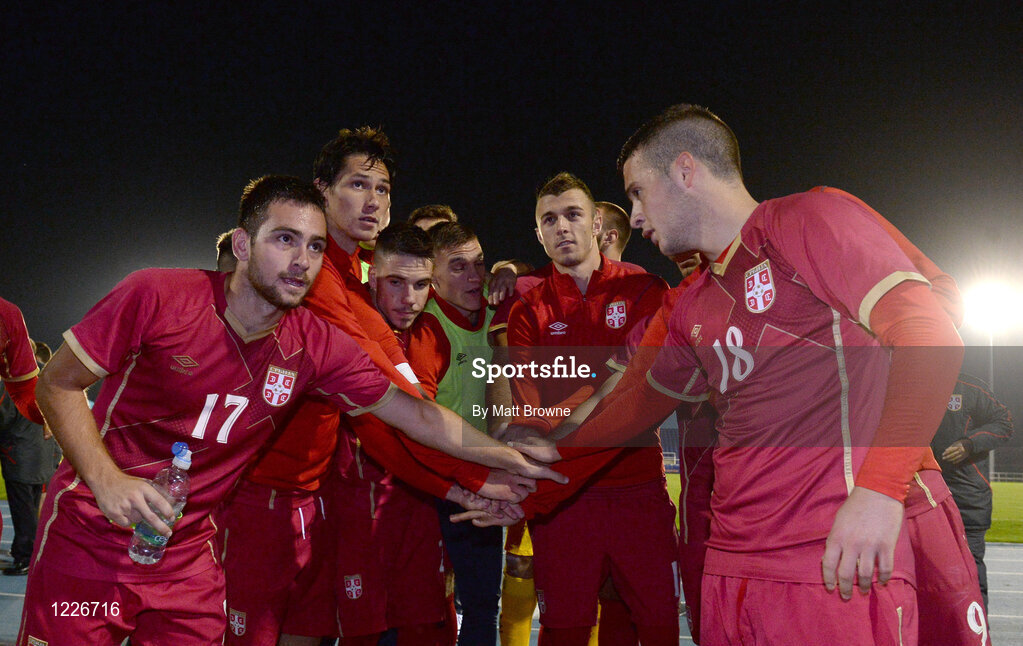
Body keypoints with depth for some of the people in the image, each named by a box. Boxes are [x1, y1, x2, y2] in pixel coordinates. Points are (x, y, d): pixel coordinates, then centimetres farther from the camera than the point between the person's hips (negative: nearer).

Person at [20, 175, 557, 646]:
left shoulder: (316, 346, -6)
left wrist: (516, 460, 3)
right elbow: (58, 384, -7)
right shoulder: (157, 296, -16)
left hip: (187, 555, 3)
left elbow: (417, 416, 2)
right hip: (88, 538, -3)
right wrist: (107, 480, -20)